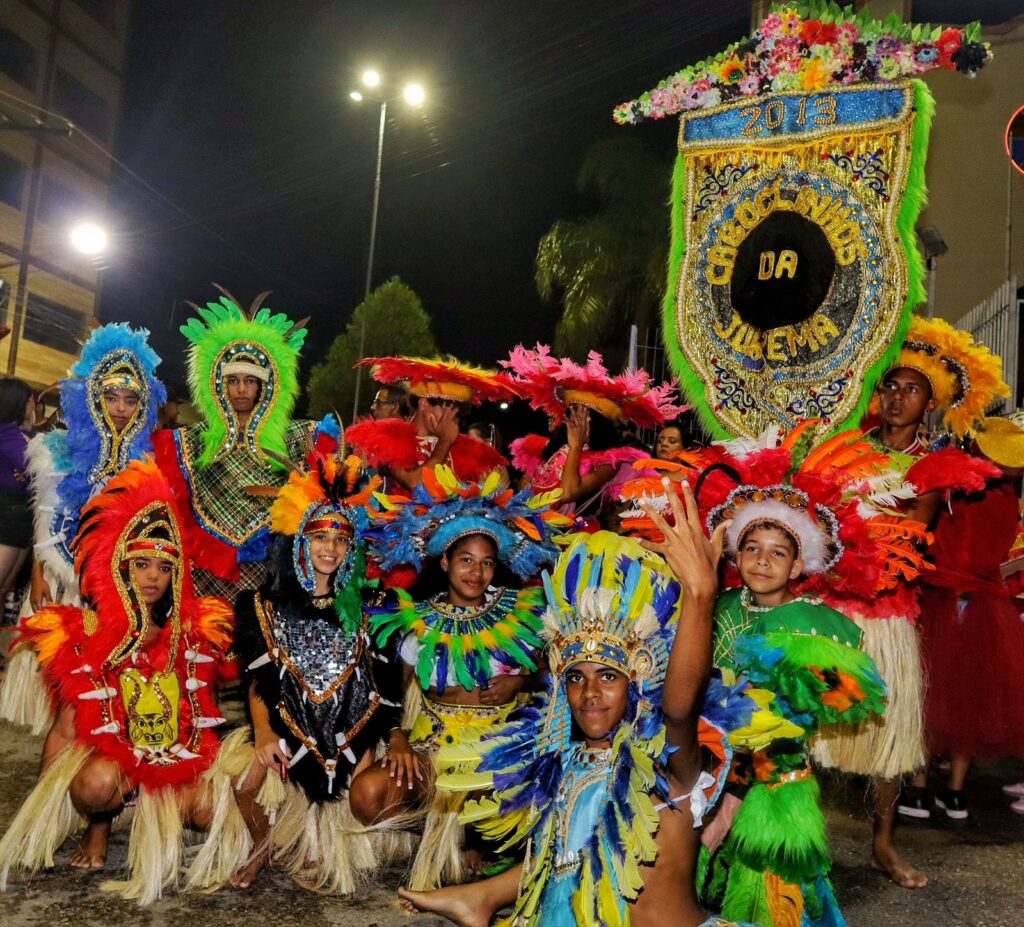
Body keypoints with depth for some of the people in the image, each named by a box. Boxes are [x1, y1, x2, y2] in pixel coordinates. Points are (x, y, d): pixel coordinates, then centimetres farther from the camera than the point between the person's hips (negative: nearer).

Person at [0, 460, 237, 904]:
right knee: (97, 783, -36)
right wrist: (44, 806, -3)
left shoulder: (194, 634, 1)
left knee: (215, 811, -25)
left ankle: (157, 816, 10)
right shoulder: (91, 637, -3)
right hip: (109, 753, -2)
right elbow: (65, 731, -1)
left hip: (180, 760, 2)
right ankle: (99, 824, 1)